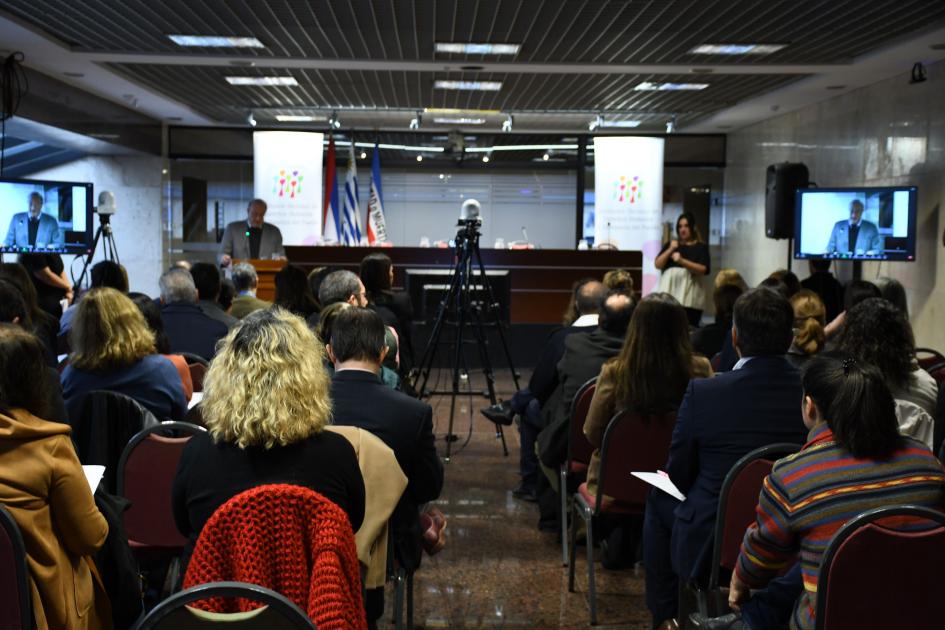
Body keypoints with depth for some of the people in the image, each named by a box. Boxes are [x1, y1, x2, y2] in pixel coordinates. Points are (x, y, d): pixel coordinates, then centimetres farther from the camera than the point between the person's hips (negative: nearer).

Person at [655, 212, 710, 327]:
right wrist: (670, 250, -4)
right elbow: (657, 264, 9)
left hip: (690, 297, -2)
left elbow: (703, 269, -5)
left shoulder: (701, 247, 8)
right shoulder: (670, 244, 18)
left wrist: (682, 261, -16)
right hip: (669, 293, 2)